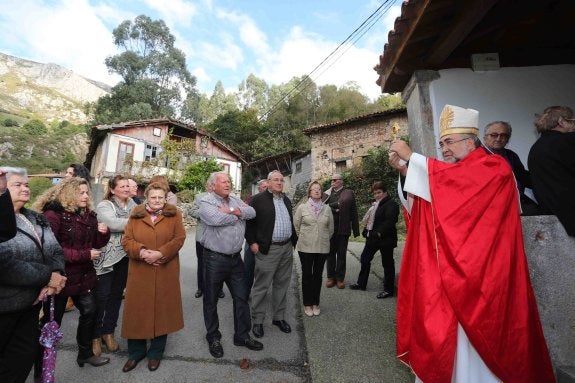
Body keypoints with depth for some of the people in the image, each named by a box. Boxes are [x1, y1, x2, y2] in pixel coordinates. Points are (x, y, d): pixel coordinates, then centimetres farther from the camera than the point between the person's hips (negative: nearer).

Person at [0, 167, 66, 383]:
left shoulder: (36, 220, 6)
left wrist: (56, 275, -16)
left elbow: (56, 251, 3)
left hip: (31, 302, 6)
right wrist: (48, 276, -20)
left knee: (26, 353, 18)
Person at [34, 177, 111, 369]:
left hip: (84, 275, 7)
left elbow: (96, 244, 11)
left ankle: (85, 353, 35)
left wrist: (104, 233, -11)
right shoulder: (53, 214, -16)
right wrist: (84, 255, -22)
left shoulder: (88, 215, 5)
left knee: (89, 311, 16)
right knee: (51, 320, 10)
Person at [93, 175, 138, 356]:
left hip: (126, 257, 5)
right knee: (101, 297, 5)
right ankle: (95, 335, 24)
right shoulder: (104, 206, -7)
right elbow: (113, 224, -25)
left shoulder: (132, 204, 9)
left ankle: (108, 332, 30)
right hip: (107, 258, -5)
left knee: (117, 294, 14)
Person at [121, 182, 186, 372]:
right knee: (138, 309, 11)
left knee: (162, 309, 10)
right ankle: (136, 351, 33)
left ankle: (156, 352, 30)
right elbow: (127, 240, 1)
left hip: (165, 272, -1)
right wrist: (141, 251, -17)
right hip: (139, 271, 2)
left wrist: (160, 253, -18)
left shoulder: (174, 215, 0)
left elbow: (179, 239, -6)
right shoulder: (135, 215, 6)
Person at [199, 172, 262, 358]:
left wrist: (233, 211, -19)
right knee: (211, 300, 12)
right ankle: (213, 338, 33)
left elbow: (252, 212, -4)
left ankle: (242, 335, 30)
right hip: (214, 258, -5)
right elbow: (217, 219, -27)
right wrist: (238, 215, -10)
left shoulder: (235, 200, 10)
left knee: (241, 297, 12)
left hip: (235, 257, 5)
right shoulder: (207, 202, -8)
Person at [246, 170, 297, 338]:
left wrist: (293, 240, 13)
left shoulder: (287, 200, 13)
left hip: (287, 248, 6)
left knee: (282, 284, 16)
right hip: (267, 249, -6)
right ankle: (257, 321, 22)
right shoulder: (258, 200, -7)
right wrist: (252, 242, -11)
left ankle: (279, 317, 32)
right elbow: (249, 222, -8)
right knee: (262, 286, 5)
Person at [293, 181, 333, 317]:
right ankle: (307, 304, 23)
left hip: (322, 248, 2)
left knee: (318, 275, 12)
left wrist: (324, 239, 13)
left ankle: (315, 303, 28)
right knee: (307, 275, 7)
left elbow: (331, 228, 11)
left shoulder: (327, 208, 2)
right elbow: (296, 225, 3)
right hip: (306, 247, -2)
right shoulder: (302, 207, -3)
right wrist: (303, 238, 7)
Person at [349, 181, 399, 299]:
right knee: (365, 259, 15)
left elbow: (389, 221, -23)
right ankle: (361, 283, 30)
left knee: (387, 264, 5)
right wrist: (366, 232, 3)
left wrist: (380, 233, -28)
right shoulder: (376, 204, 14)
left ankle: (389, 289, 20)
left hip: (385, 239, -9)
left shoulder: (391, 204, -12)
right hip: (373, 237, 9)